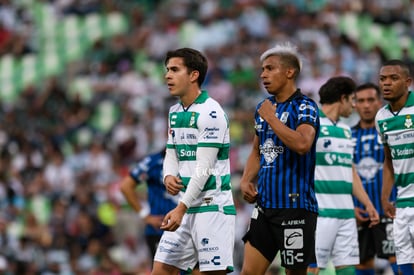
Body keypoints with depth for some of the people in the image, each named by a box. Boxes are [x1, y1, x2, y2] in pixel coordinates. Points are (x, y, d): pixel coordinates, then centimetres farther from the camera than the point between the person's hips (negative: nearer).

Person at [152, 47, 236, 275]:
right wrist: (169, 177, -5)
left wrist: (181, 209, -21)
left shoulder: (210, 112, -14)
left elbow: (204, 167, -18)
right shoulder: (175, 113, 13)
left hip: (212, 205, -8)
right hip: (186, 207, 8)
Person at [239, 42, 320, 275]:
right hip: (265, 204, 7)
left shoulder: (305, 107, -8)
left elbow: (302, 144, -27)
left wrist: (271, 118, -17)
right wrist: (246, 180, 9)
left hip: (295, 205, -7)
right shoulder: (264, 108, 15)